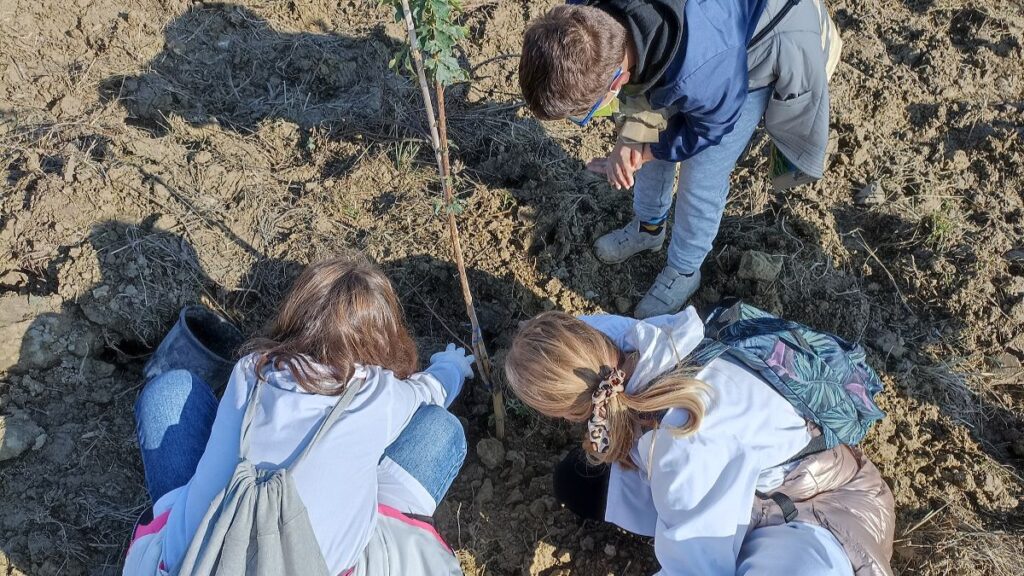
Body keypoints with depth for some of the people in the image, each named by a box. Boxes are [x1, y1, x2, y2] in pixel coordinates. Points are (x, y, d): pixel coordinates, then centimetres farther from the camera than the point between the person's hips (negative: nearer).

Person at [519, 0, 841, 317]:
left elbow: (710, 128, -22)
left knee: (701, 181, -2)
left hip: (753, 55, -5)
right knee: (653, 139, 16)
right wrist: (631, 137, -23)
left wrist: (637, 154, -15)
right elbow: (638, 86, -9)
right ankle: (649, 226, 44)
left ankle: (684, 272, 25)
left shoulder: (697, 76, -47)